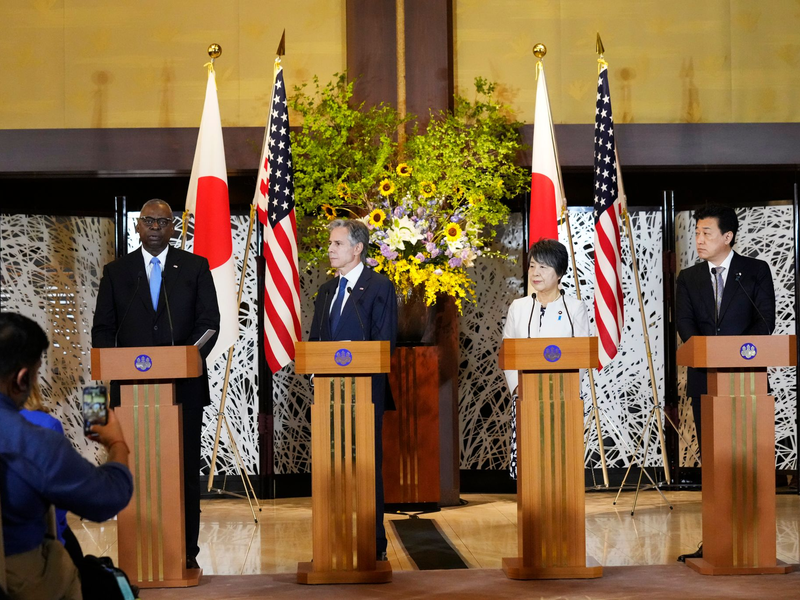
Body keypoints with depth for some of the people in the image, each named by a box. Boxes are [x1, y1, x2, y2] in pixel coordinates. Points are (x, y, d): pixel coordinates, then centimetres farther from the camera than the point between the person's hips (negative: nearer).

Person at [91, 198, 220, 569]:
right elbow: (103, 329, 7)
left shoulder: (195, 267, 7)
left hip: (184, 385, -1)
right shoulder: (116, 272, 10)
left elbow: (208, 322, 1)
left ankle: (186, 551, 6)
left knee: (185, 469, 2)